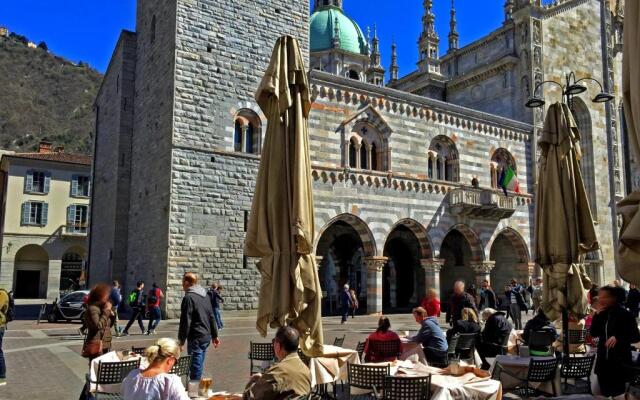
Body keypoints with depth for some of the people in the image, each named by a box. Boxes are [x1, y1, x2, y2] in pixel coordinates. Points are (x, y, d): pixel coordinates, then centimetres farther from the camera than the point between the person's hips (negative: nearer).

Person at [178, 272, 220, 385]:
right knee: (199, 366, 16)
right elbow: (212, 317, 16)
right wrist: (215, 335, 21)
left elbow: (185, 322, -16)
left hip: (196, 339, -8)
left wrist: (181, 340, -11)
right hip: (206, 337, 8)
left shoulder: (189, 298, -13)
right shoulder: (205, 296, 12)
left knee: (195, 368, -4)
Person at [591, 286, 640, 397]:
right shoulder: (602, 314, 6)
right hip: (603, 361, 5)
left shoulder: (625, 314, -10)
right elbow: (593, 333, 4)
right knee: (605, 393, 12)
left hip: (620, 362, -5)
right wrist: (597, 315, -5)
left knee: (617, 393, 3)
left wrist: (618, 337, -25)